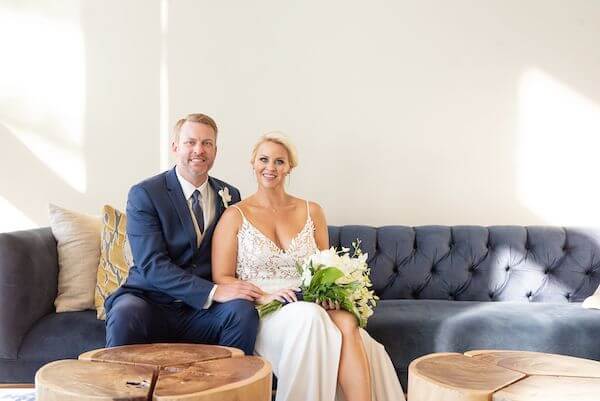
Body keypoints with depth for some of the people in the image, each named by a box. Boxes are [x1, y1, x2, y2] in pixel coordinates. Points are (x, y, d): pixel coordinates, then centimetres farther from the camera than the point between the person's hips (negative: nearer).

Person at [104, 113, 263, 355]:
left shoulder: (229, 196, 11)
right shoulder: (144, 194, -4)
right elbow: (151, 265, -14)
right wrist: (213, 292, -25)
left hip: (202, 312, 3)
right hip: (151, 301, -3)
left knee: (243, 311, -26)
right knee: (125, 313, -34)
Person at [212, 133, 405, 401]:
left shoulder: (311, 212, 13)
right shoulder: (235, 216, 4)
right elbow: (222, 279, 0)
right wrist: (263, 296, -16)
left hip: (312, 306, 3)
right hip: (260, 312, -2)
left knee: (347, 322, -32)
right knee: (308, 317, -35)